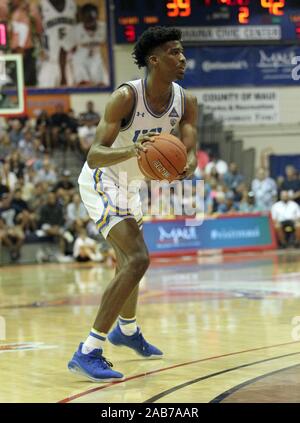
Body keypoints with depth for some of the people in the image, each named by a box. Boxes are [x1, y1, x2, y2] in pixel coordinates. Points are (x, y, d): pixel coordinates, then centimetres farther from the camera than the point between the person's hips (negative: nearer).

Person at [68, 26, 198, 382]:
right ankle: (88, 352, -23)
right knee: (137, 260, -24)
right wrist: (131, 150, -51)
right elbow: (94, 154, -32)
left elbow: (190, 153, -13)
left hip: (128, 185, 8)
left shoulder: (186, 103, -9)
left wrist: (186, 168, -37)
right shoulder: (126, 97, -28)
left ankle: (127, 330, 53)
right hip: (100, 181, -8)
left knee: (130, 259, 27)